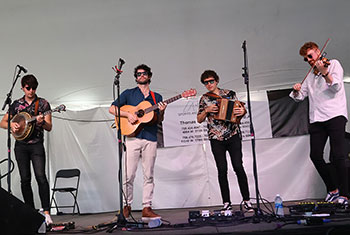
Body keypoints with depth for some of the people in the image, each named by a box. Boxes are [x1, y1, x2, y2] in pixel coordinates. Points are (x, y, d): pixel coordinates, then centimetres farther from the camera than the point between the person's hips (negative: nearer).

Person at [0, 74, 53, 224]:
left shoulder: (43, 103, 3)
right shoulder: (16, 104, 11)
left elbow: (49, 127, -1)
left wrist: (41, 122, -23)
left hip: (37, 145, -3)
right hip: (21, 145, 3)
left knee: (40, 176, -16)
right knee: (25, 179, 4)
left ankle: (46, 212, -15)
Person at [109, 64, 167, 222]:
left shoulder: (156, 97, 17)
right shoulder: (128, 94, 12)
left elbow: (159, 121, 15)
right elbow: (112, 109, 5)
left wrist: (161, 112, -6)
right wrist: (128, 114, -10)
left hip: (150, 139, 2)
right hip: (133, 138, -2)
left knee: (149, 176, 2)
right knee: (129, 175, -3)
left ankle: (147, 208, 8)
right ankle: (127, 206, 12)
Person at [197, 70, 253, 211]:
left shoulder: (229, 94, 9)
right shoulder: (204, 99, 10)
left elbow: (239, 108, 15)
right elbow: (199, 119, 10)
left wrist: (243, 111, -7)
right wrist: (206, 110, -8)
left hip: (233, 136, 0)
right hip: (216, 138, 1)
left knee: (238, 167, -6)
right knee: (222, 170, -1)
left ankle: (246, 200, 4)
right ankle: (226, 203, 6)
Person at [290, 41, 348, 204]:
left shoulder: (333, 64, 10)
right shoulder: (310, 77, 26)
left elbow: (336, 87, -5)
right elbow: (299, 97, 23)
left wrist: (324, 72, -20)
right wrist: (296, 90, 1)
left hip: (335, 116, -5)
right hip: (316, 119, 6)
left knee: (338, 156, -13)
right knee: (315, 155, -4)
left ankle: (343, 195, -3)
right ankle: (332, 190, 12)